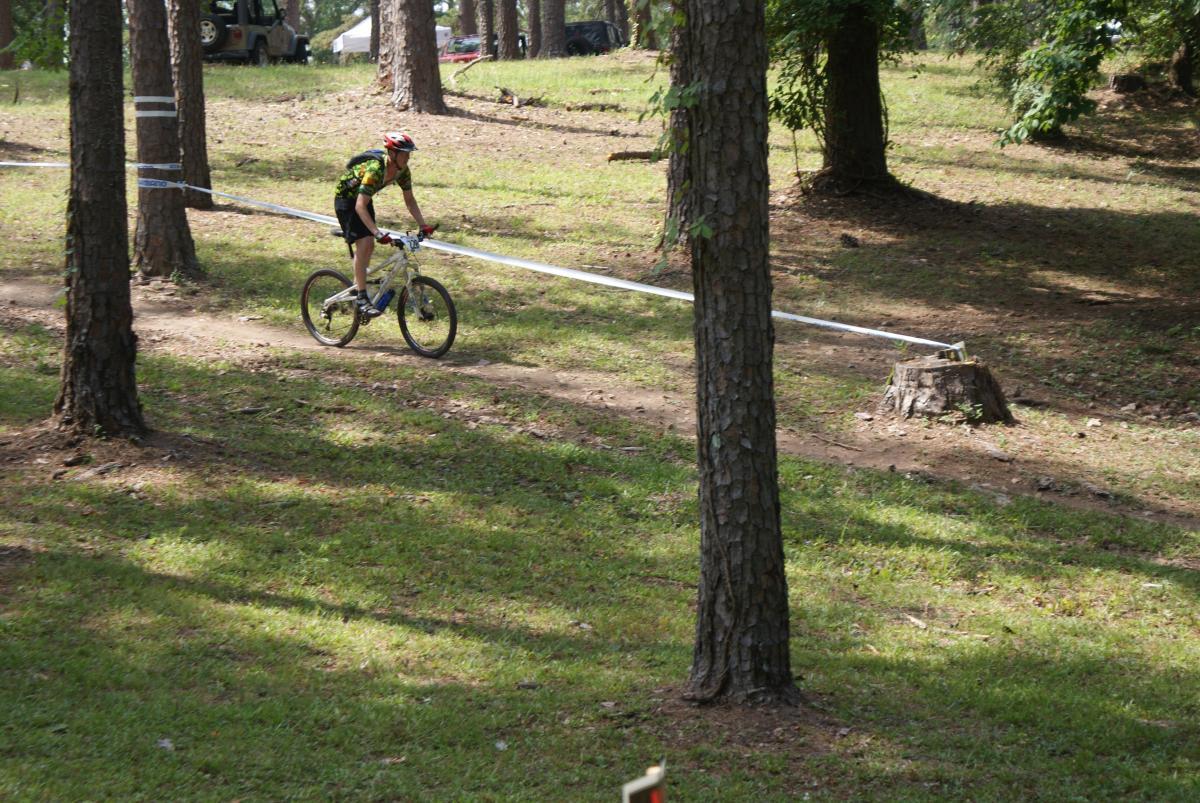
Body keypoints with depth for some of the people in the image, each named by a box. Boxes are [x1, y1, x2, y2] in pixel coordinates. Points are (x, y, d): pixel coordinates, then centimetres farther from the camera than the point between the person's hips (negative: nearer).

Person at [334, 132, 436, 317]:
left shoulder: (402, 171, -13)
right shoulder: (375, 170, -37)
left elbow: (409, 200, -2)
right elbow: (360, 206, -40)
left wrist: (423, 225, -14)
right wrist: (378, 233, -47)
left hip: (363, 199, 8)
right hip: (346, 198, -8)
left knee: (369, 246, 7)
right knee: (363, 243, -18)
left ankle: (356, 287, 26)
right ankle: (362, 297, -16)